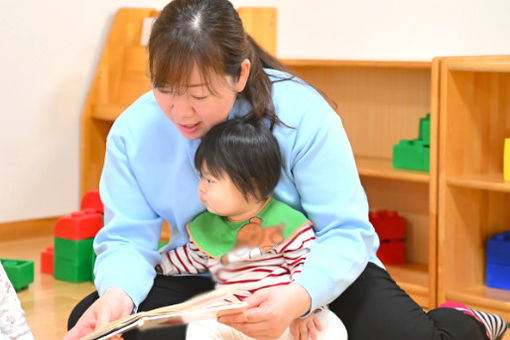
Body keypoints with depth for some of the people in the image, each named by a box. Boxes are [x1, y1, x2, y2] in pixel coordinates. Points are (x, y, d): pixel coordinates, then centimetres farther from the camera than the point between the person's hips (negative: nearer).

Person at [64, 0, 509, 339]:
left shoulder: (301, 114, -24)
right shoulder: (134, 131, -15)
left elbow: (346, 232, -25)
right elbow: (128, 237, -14)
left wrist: (299, 297, -46)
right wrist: (118, 291, -39)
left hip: (316, 272, -3)